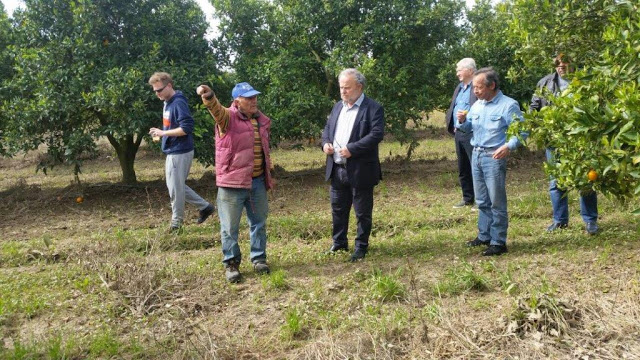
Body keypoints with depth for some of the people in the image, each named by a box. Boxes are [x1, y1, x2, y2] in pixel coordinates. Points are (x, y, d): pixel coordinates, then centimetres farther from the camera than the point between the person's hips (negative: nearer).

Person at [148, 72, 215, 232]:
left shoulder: (178, 103, -18)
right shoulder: (167, 102, 11)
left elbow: (187, 128, -25)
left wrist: (163, 133, -21)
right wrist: (161, 132, 5)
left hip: (179, 153, -10)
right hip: (173, 151, 10)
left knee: (175, 188, 1)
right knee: (176, 186, 17)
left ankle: (176, 223, 16)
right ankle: (205, 206, 24)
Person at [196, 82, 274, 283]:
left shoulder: (262, 121, 10)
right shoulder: (228, 117, -8)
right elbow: (217, 110, -32)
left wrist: (269, 175, 23)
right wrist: (209, 97, -54)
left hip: (258, 182, 5)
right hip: (232, 183, -5)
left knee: (259, 223, 14)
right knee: (230, 227, 3)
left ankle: (259, 258, 29)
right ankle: (231, 264, 16)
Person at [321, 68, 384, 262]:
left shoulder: (373, 108, -10)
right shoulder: (338, 106, 13)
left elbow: (377, 134, -19)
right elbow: (327, 128, 20)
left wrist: (352, 149, -24)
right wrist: (325, 142, -3)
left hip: (360, 171, -6)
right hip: (337, 169, 7)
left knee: (363, 212, 6)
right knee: (338, 209, 17)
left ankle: (361, 246, 20)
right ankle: (339, 243, 32)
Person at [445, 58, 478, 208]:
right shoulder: (459, 87, 19)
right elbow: (452, 108, 24)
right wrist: (452, 125, 10)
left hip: (472, 134, -9)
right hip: (459, 134, 9)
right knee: (463, 169, 14)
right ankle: (468, 199, 25)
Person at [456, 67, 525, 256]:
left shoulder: (508, 105, -9)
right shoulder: (477, 105, 12)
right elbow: (468, 127, 22)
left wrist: (509, 146, -28)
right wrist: (463, 121, -1)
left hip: (494, 157, -7)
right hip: (476, 155, 7)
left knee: (497, 202, -3)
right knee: (482, 201, 15)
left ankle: (498, 242, 4)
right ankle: (484, 236, 26)